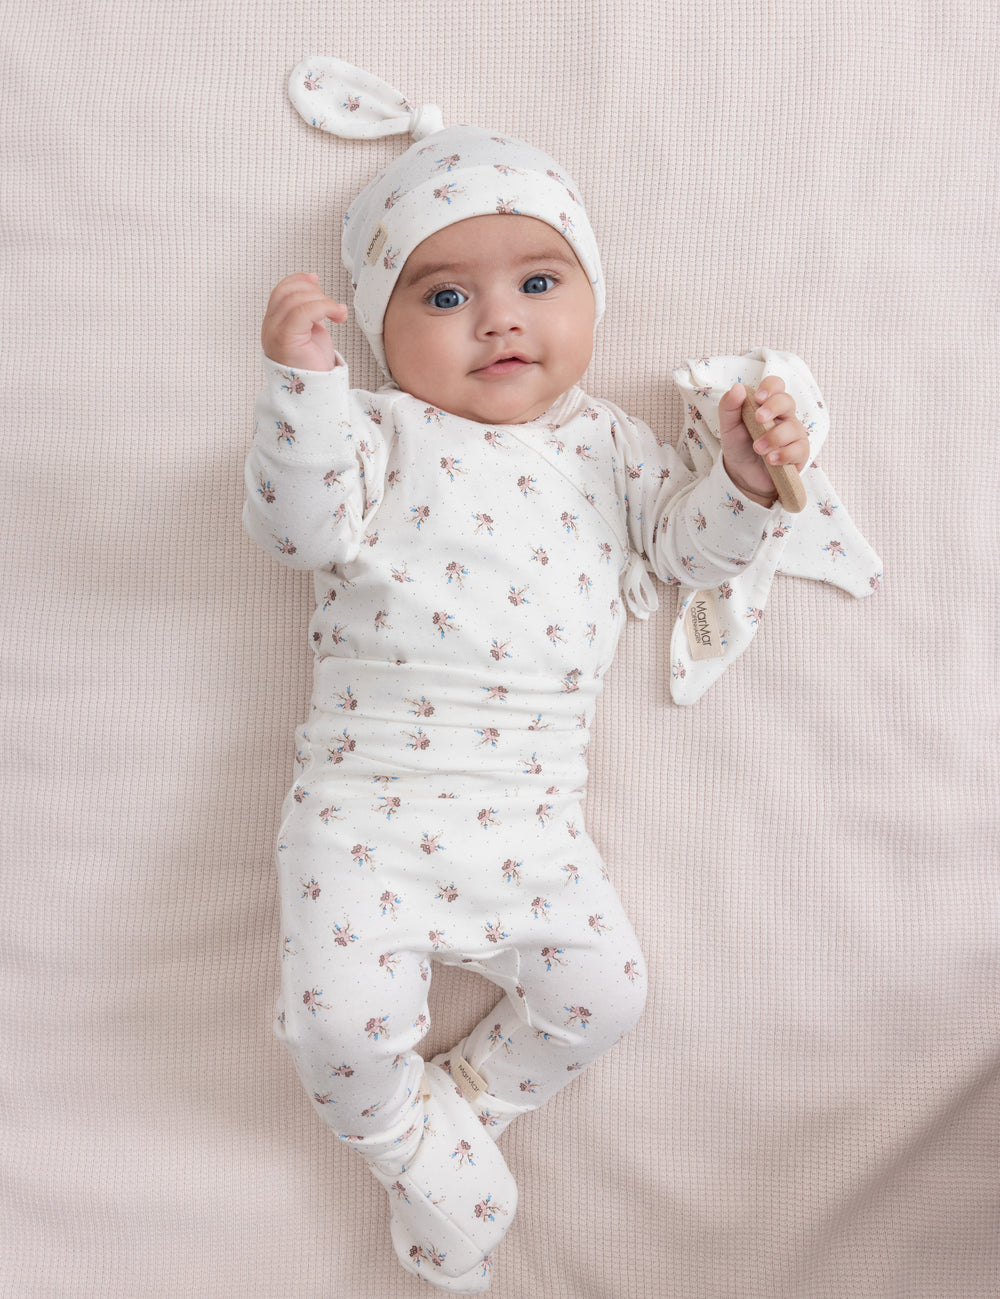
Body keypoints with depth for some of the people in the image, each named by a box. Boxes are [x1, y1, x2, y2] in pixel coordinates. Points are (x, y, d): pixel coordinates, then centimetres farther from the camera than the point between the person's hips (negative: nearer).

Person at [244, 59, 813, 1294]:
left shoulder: (605, 443, 12)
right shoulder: (381, 433, 2)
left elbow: (686, 541, 11)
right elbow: (301, 525, -13)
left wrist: (744, 476, -9)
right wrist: (300, 383, -28)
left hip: (528, 814, 3)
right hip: (366, 799, -3)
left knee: (601, 988, 4)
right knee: (339, 1018, -11)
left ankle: (464, 1102, 29)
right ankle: (435, 1164, 20)